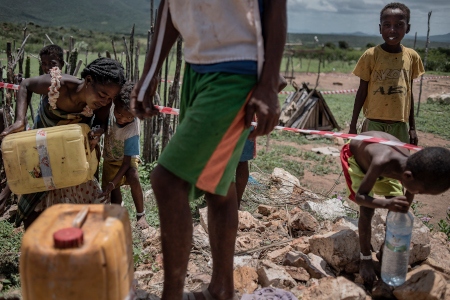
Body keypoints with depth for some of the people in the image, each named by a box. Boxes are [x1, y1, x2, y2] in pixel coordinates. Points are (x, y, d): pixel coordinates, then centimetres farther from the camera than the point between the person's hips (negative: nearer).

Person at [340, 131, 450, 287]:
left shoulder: (414, 168, -27)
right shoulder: (382, 162, -46)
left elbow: (405, 206, -10)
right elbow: (359, 197, -37)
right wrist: (386, 203, -53)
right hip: (354, 155, -6)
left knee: (397, 208, 1)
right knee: (367, 210, -17)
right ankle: (365, 258, -1)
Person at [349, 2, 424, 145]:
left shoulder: (412, 56, 2)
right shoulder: (371, 55, -8)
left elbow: (409, 92, 10)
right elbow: (362, 92, -2)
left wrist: (412, 127, 13)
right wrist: (353, 126, -1)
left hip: (400, 125, 3)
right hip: (374, 123, -3)